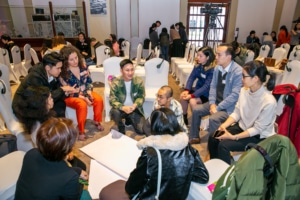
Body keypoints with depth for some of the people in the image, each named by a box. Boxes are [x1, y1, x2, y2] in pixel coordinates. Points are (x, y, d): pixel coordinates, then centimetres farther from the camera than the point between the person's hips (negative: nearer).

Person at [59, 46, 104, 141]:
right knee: (82, 105, -34)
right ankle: (81, 131, -19)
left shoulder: (82, 67, -2)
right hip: (71, 96, -5)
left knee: (99, 100, -19)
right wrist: (83, 98, -23)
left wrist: (89, 92, -13)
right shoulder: (63, 73, -16)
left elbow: (89, 81, 6)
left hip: (84, 92, 5)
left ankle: (97, 121, 5)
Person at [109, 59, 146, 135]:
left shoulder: (139, 81, -10)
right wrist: (123, 107, -37)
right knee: (115, 112, -37)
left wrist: (135, 105, -27)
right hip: (121, 108, -1)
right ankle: (120, 126, -1)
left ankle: (130, 119, 21)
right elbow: (112, 99, -17)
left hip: (134, 109, 2)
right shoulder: (115, 82, -15)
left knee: (142, 130, -12)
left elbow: (141, 97, -4)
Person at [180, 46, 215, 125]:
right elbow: (191, 77, -4)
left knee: (192, 101, -29)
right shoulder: (198, 65, -1)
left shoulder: (213, 69, -21)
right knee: (183, 96, -15)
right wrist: (186, 90, -20)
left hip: (207, 93, -6)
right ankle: (184, 118, 6)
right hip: (198, 89, 7)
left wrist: (192, 95, -31)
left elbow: (206, 86, -26)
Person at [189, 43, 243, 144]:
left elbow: (235, 95, -24)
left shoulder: (238, 72, -21)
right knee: (196, 110, 0)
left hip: (229, 107, -8)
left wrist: (218, 108, -22)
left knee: (213, 118, -29)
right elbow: (213, 86, 7)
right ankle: (194, 138, 17)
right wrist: (212, 103, -8)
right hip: (216, 102, 8)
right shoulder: (218, 69, 3)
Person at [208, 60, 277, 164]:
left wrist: (234, 137, -24)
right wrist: (224, 125, -17)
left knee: (224, 145, -22)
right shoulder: (244, 90, -9)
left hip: (259, 136, -6)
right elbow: (237, 113, -1)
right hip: (242, 126, 6)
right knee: (213, 138, -9)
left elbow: (257, 129, -21)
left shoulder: (269, 102, -28)